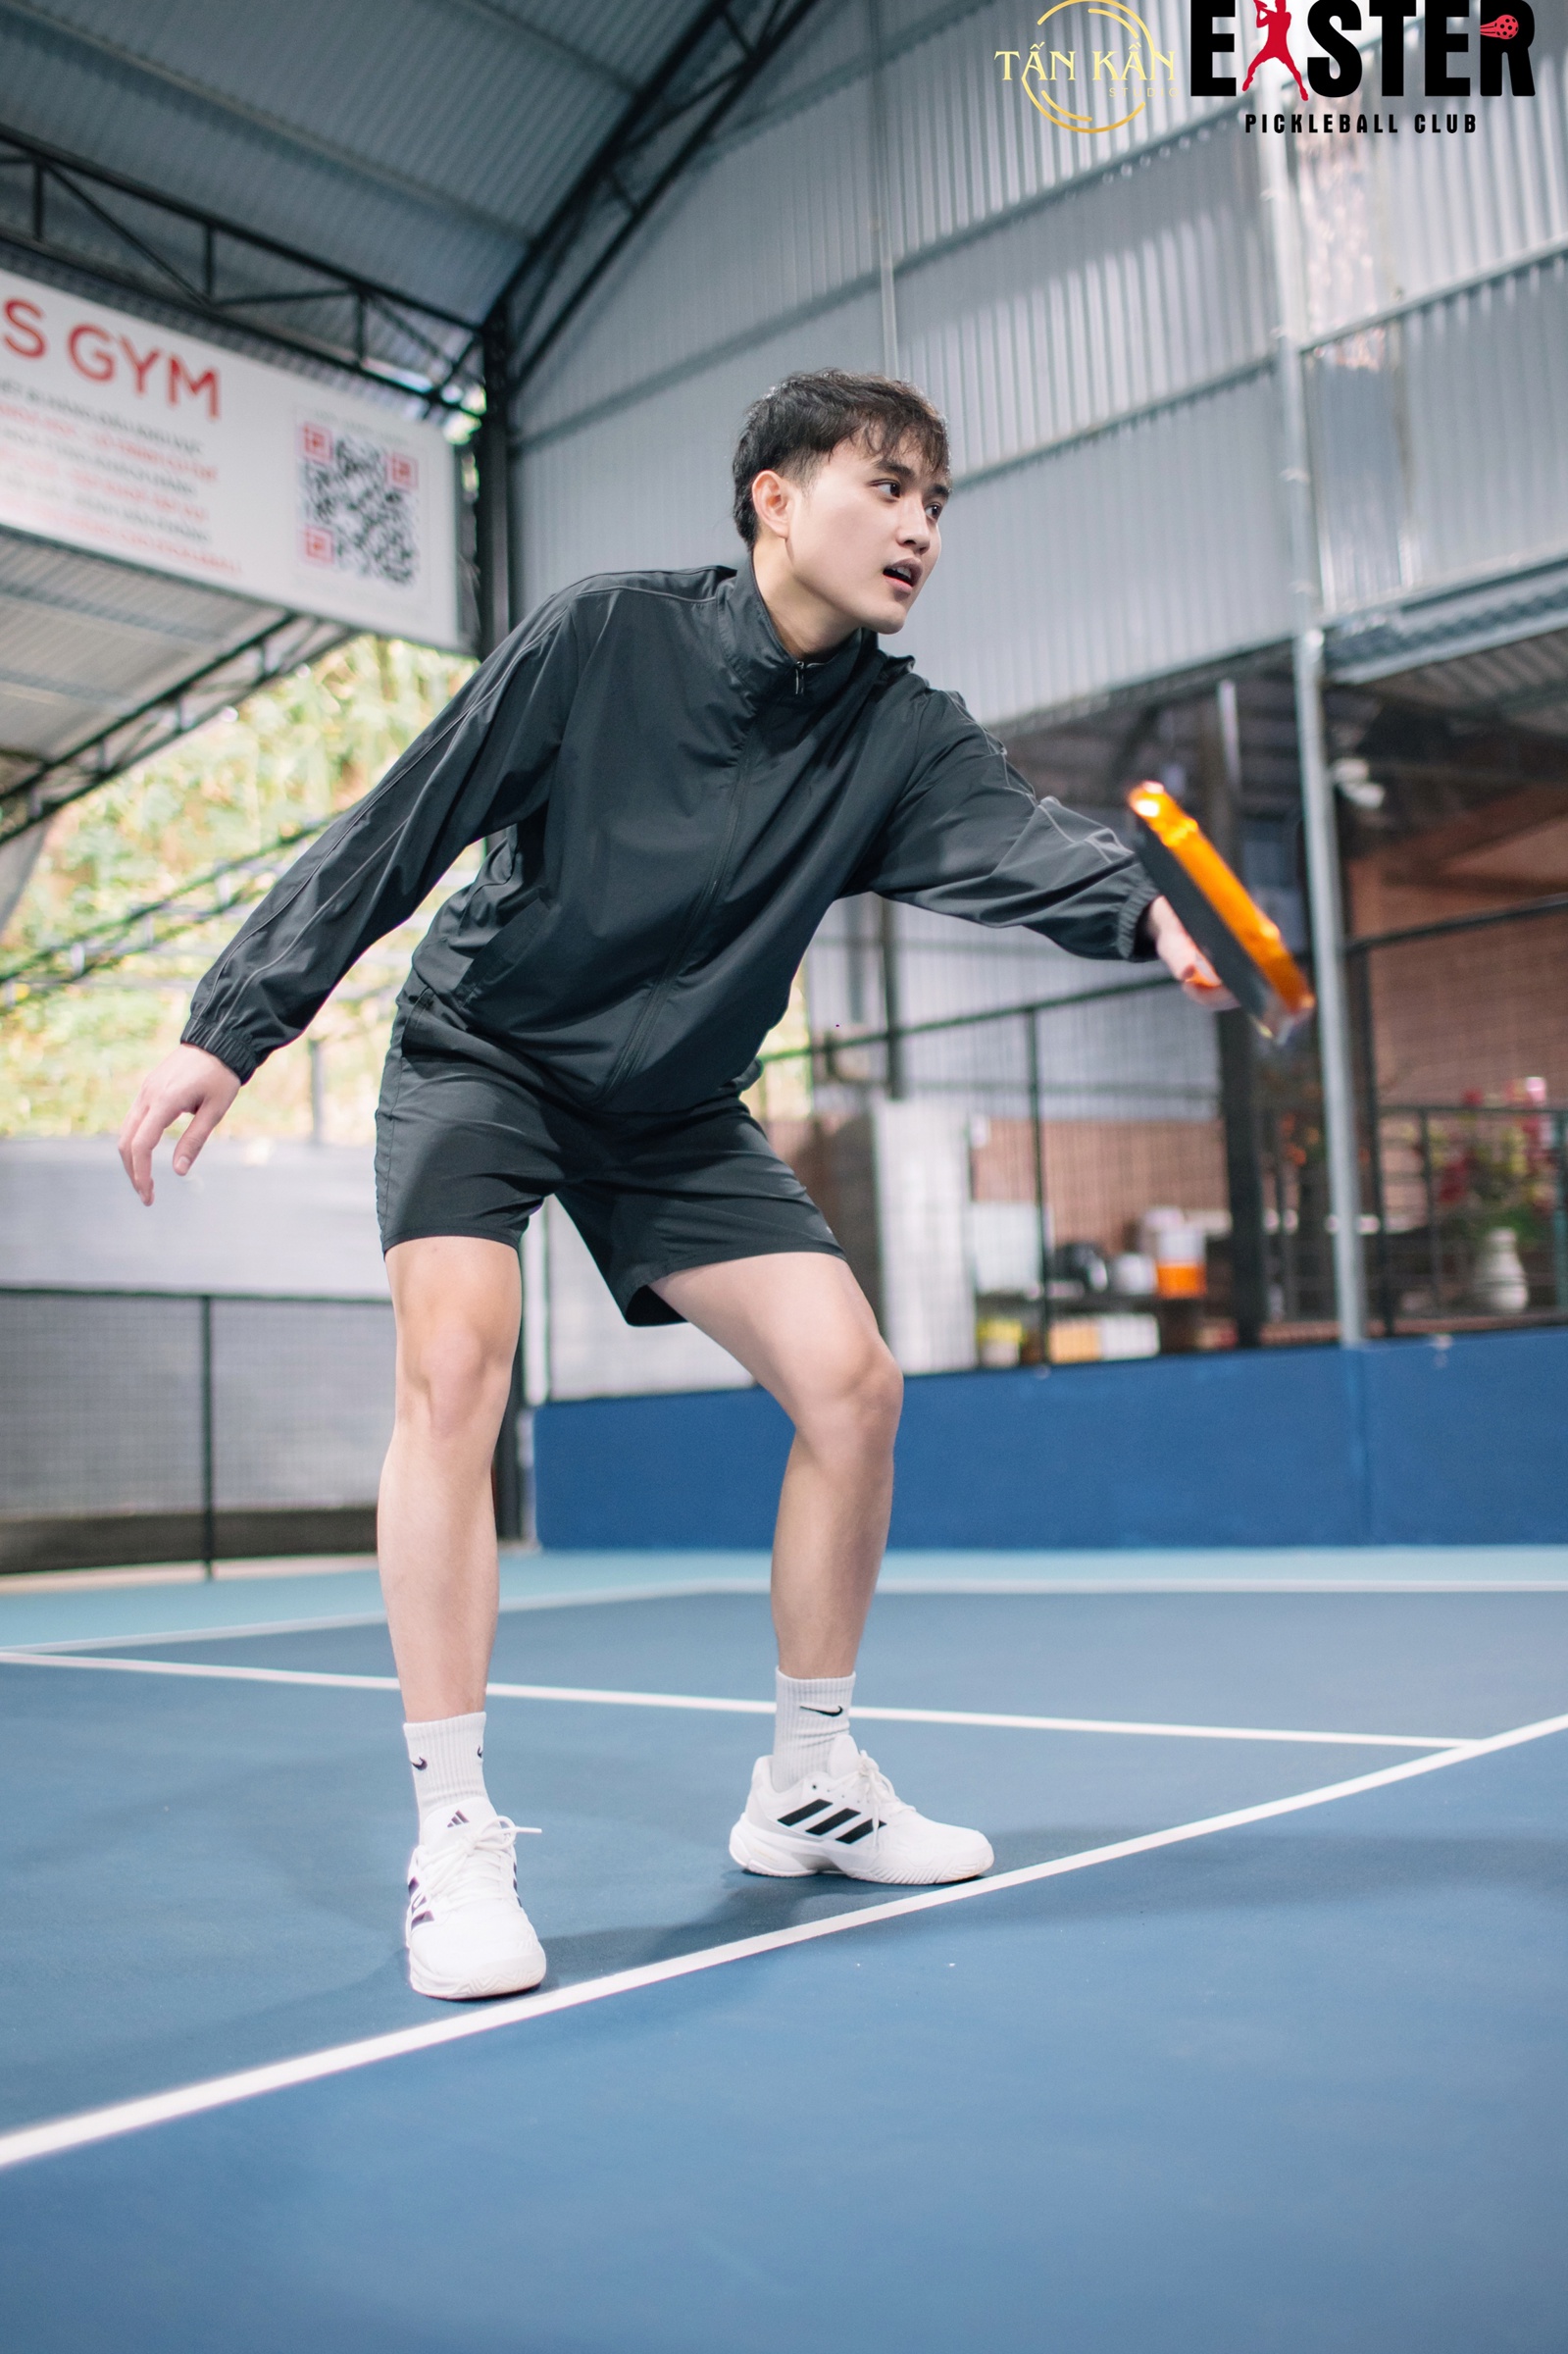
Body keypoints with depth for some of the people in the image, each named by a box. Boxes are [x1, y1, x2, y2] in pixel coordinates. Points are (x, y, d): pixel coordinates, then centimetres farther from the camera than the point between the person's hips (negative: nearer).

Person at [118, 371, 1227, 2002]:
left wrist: (1151, 908, -50)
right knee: (456, 1357, -27)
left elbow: (1019, 842, -28)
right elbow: (393, 836, -14)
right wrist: (230, 1029, -19)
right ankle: (453, 1840, -17)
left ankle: (805, 1787, 10)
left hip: (674, 1112, 4)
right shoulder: (603, 636, -16)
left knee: (849, 1379, -8)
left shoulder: (899, 735, -8)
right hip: (480, 1052, -3)